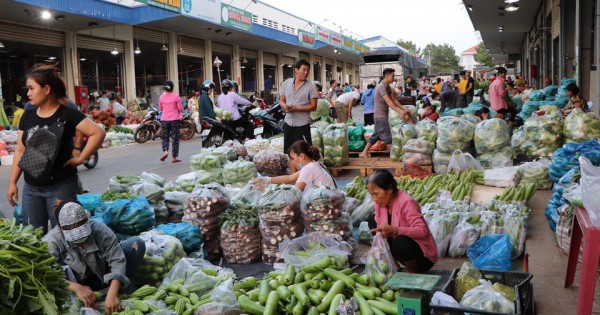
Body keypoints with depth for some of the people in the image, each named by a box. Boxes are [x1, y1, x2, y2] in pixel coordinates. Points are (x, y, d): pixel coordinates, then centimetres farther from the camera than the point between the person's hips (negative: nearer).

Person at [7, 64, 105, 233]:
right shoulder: (28, 116, 7)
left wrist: (80, 158, -18)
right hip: (31, 188, 6)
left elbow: (98, 133, -19)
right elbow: (20, 151, 11)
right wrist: (12, 182, 10)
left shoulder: (67, 114, -11)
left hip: (61, 187, -6)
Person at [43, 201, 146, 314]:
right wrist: (76, 288, -49)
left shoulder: (100, 229, -25)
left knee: (137, 243, -19)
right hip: (78, 283, -2)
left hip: (103, 277, 2)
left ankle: (121, 293, -14)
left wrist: (112, 294, -43)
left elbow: (117, 260, -29)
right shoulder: (51, 242, -26)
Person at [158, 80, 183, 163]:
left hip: (164, 120, 2)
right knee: (175, 138, 5)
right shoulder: (176, 96, -7)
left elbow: (160, 108, 11)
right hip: (175, 119, -2)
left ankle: (165, 151, -12)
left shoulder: (161, 97, 1)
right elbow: (180, 108, -7)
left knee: (164, 137, 14)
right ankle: (174, 158, 6)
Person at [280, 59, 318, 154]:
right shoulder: (286, 83, 6)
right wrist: (285, 106, -13)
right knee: (287, 151, 14)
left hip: (303, 124, -4)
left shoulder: (311, 87, -6)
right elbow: (282, 100, 11)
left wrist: (297, 109, -21)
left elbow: (313, 106, -9)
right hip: (288, 123, 4)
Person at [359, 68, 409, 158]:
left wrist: (404, 109, 2)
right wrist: (400, 112, -30)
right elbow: (389, 102, -25)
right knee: (387, 136, -6)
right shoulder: (381, 86, -17)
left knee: (376, 135, 13)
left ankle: (364, 153, 17)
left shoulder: (387, 86, 13)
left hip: (382, 115, 10)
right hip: (380, 115, -10)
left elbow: (394, 99, 11)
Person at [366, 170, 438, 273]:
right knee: (372, 222, 1)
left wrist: (394, 230, -44)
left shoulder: (406, 202, -26)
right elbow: (380, 230, -3)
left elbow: (422, 231, -35)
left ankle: (414, 272, -6)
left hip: (423, 254, -7)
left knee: (400, 243, -39)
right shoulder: (380, 203, -6)